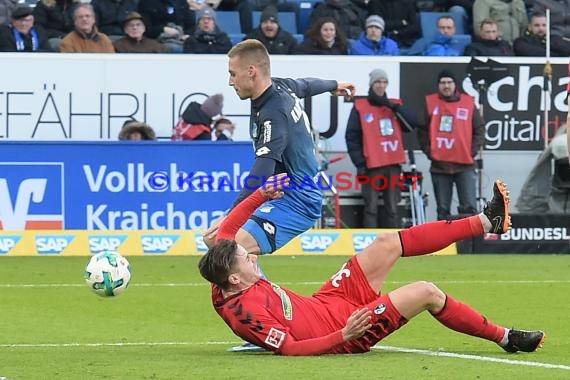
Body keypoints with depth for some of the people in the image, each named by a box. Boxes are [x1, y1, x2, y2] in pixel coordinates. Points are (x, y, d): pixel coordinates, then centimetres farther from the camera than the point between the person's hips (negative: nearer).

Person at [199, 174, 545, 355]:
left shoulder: (225, 288, -7)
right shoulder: (247, 315, -32)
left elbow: (226, 231, 8)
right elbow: (290, 349, -31)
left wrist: (260, 196, 1)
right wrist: (343, 336, -37)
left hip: (325, 303, 9)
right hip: (343, 326, -9)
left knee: (387, 244, 4)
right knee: (427, 292, -11)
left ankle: (487, 222, 14)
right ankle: (505, 338, 7)